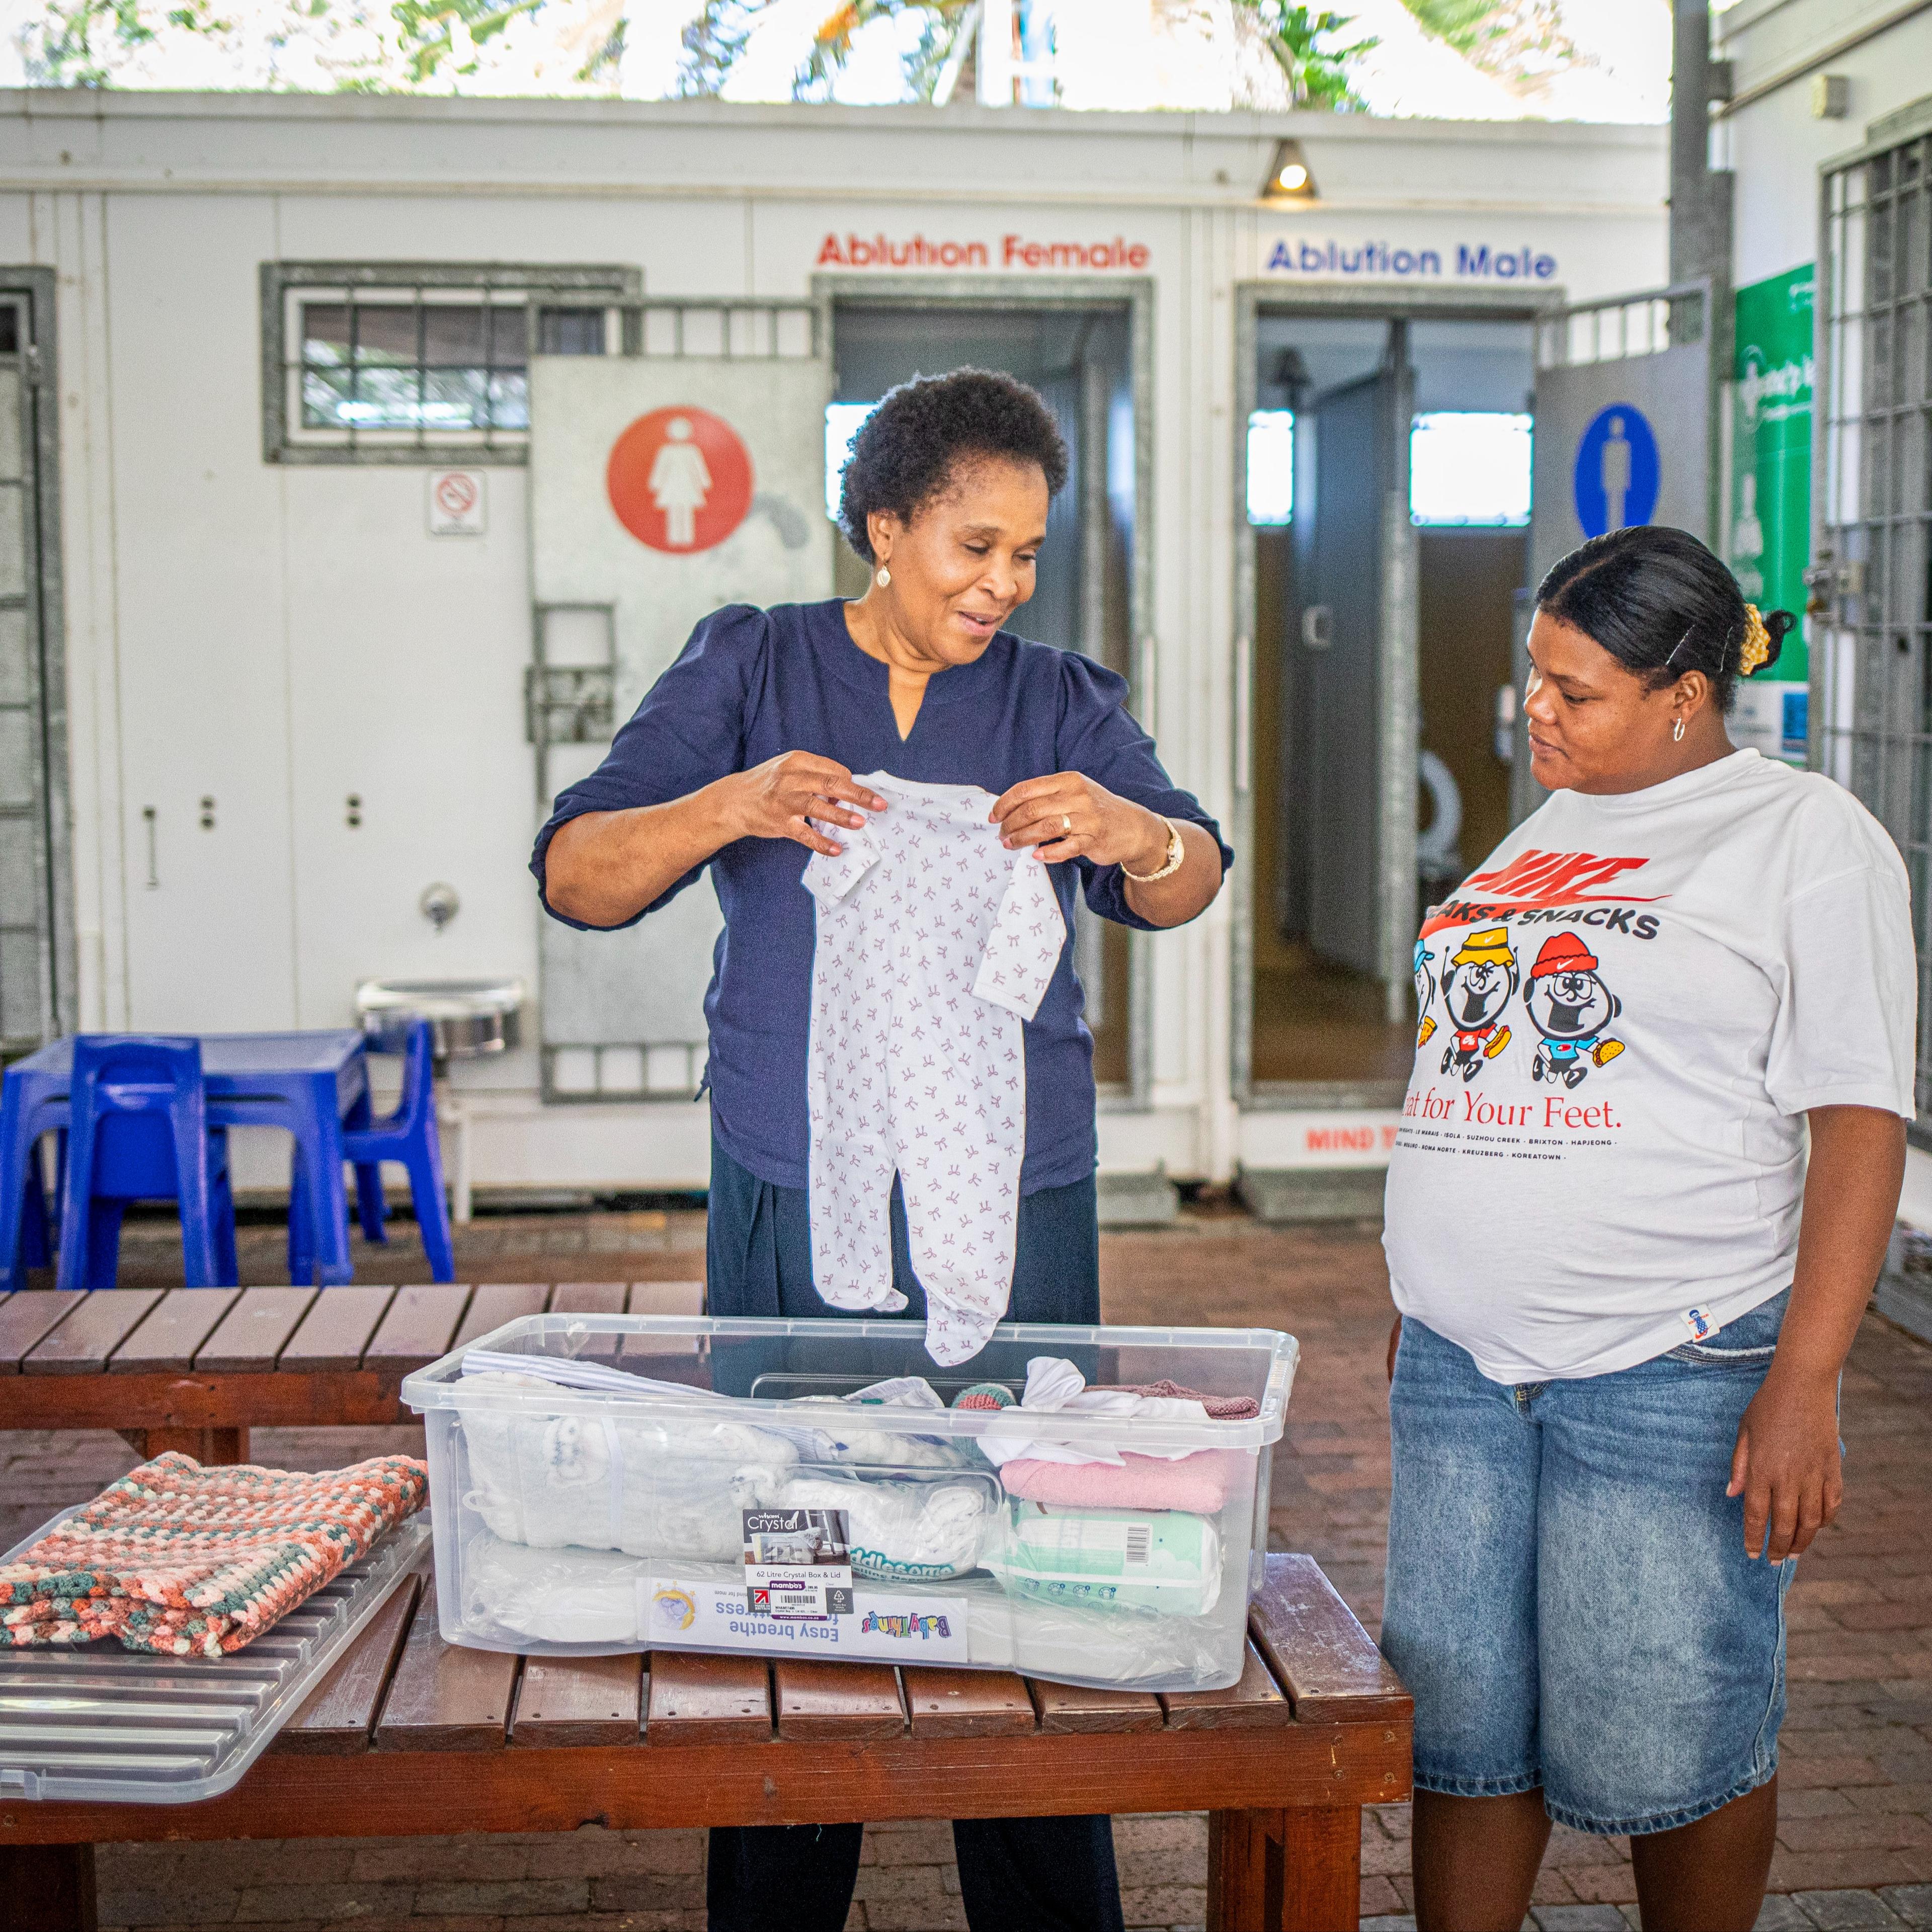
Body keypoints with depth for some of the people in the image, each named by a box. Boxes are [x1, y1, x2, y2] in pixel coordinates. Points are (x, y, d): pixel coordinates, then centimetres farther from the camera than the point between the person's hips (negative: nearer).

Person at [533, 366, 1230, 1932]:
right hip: (792, 1207, -1)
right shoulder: (752, 667, 6)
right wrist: (729, 810, -22)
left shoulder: (1063, 702, 10)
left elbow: (1185, 883, -4)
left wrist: (1133, 833, -28)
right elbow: (575, 875, -3)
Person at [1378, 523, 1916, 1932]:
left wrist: (1803, 1388, -17)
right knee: (1456, 1722, 9)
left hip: (1668, 1375, -6)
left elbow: (1860, 1125, -10)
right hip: (1461, 1364, 6)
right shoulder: (1543, 835, 16)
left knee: (1664, 1739, 3)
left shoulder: (1808, 837, -4)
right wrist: (1418, 1313, 18)